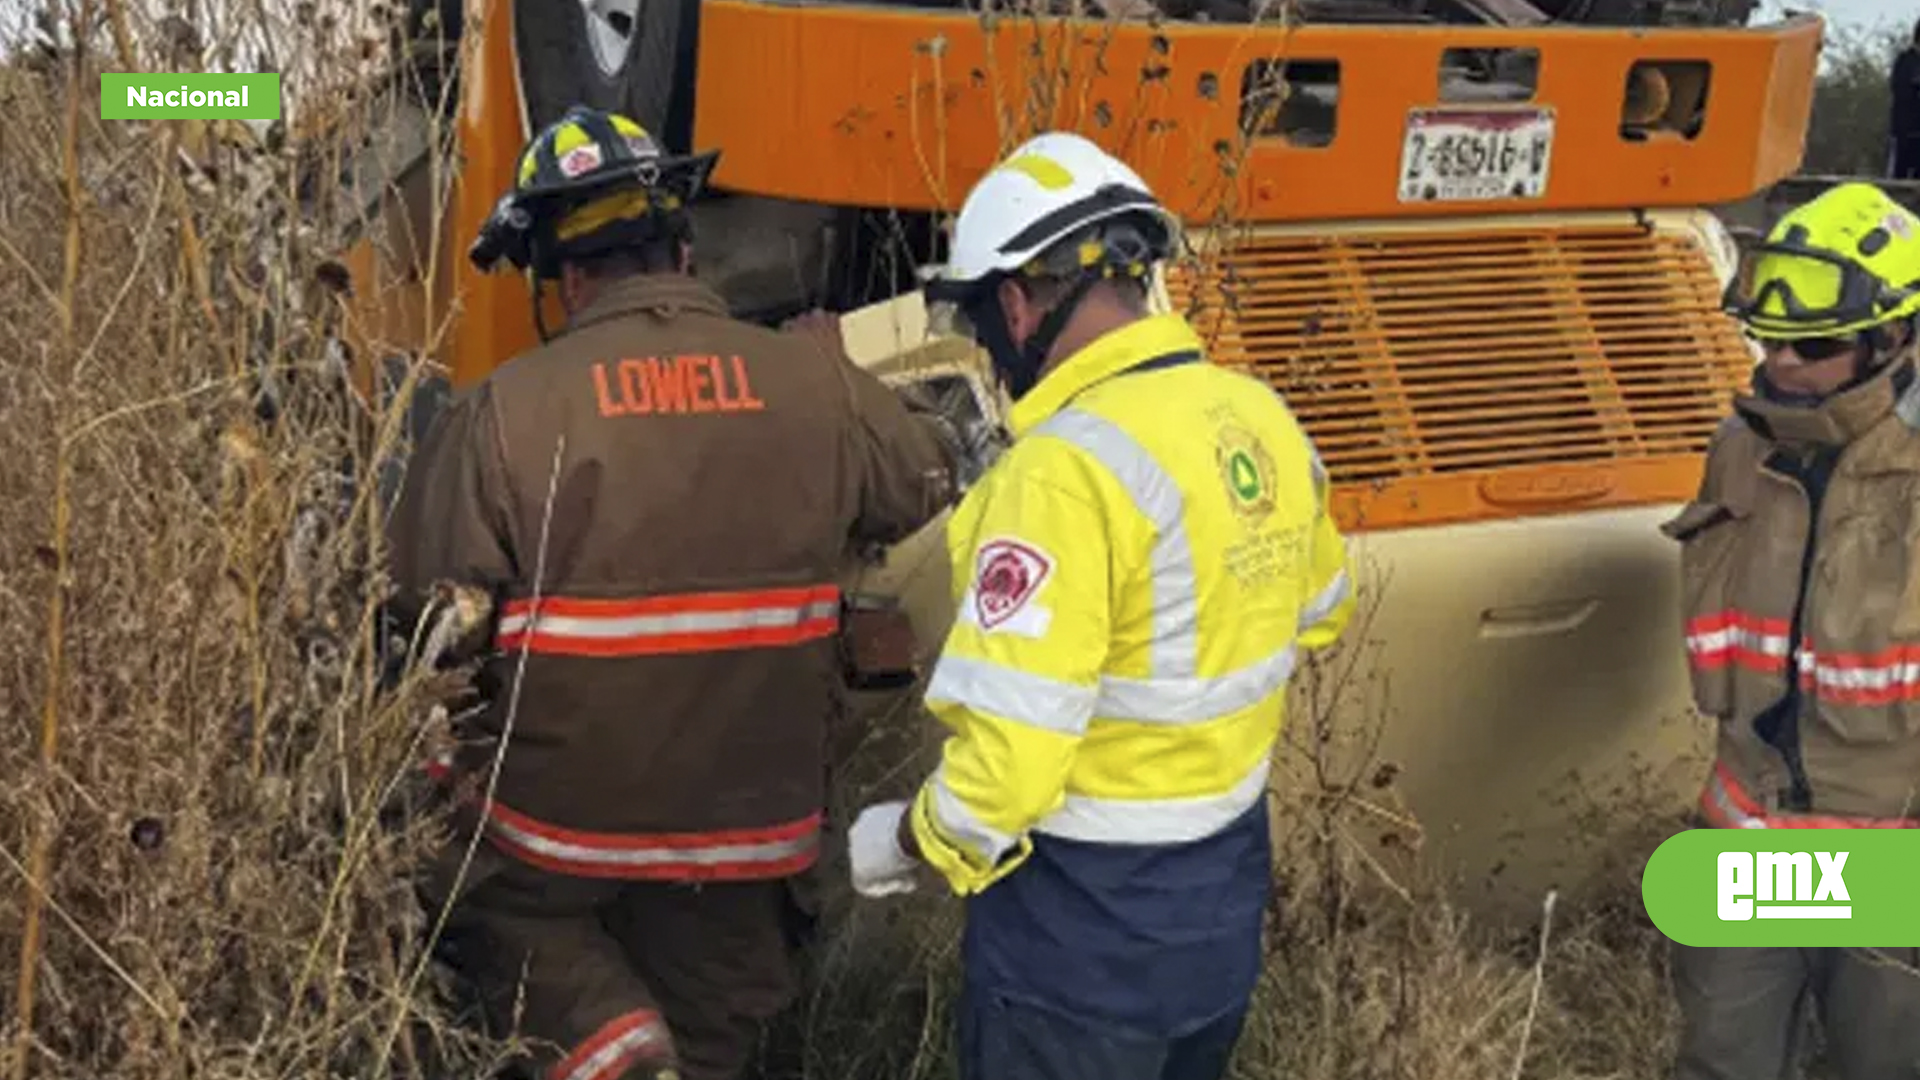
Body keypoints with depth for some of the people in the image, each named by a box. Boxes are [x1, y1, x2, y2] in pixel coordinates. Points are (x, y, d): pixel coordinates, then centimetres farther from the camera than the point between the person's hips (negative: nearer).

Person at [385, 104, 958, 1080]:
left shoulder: (503, 412, -14)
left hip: (563, 812, -2)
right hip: (753, 819, 3)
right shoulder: (818, 384, -6)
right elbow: (936, 505, 10)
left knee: (488, 907, 27)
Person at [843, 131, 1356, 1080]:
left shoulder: (1068, 469, -26)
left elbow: (1011, 762, -27)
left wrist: (904, 841, -9)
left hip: (1082, 932, -7)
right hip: (1224, 900, 7)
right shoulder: (1265, 423, -2)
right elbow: (1318, 614, 17)